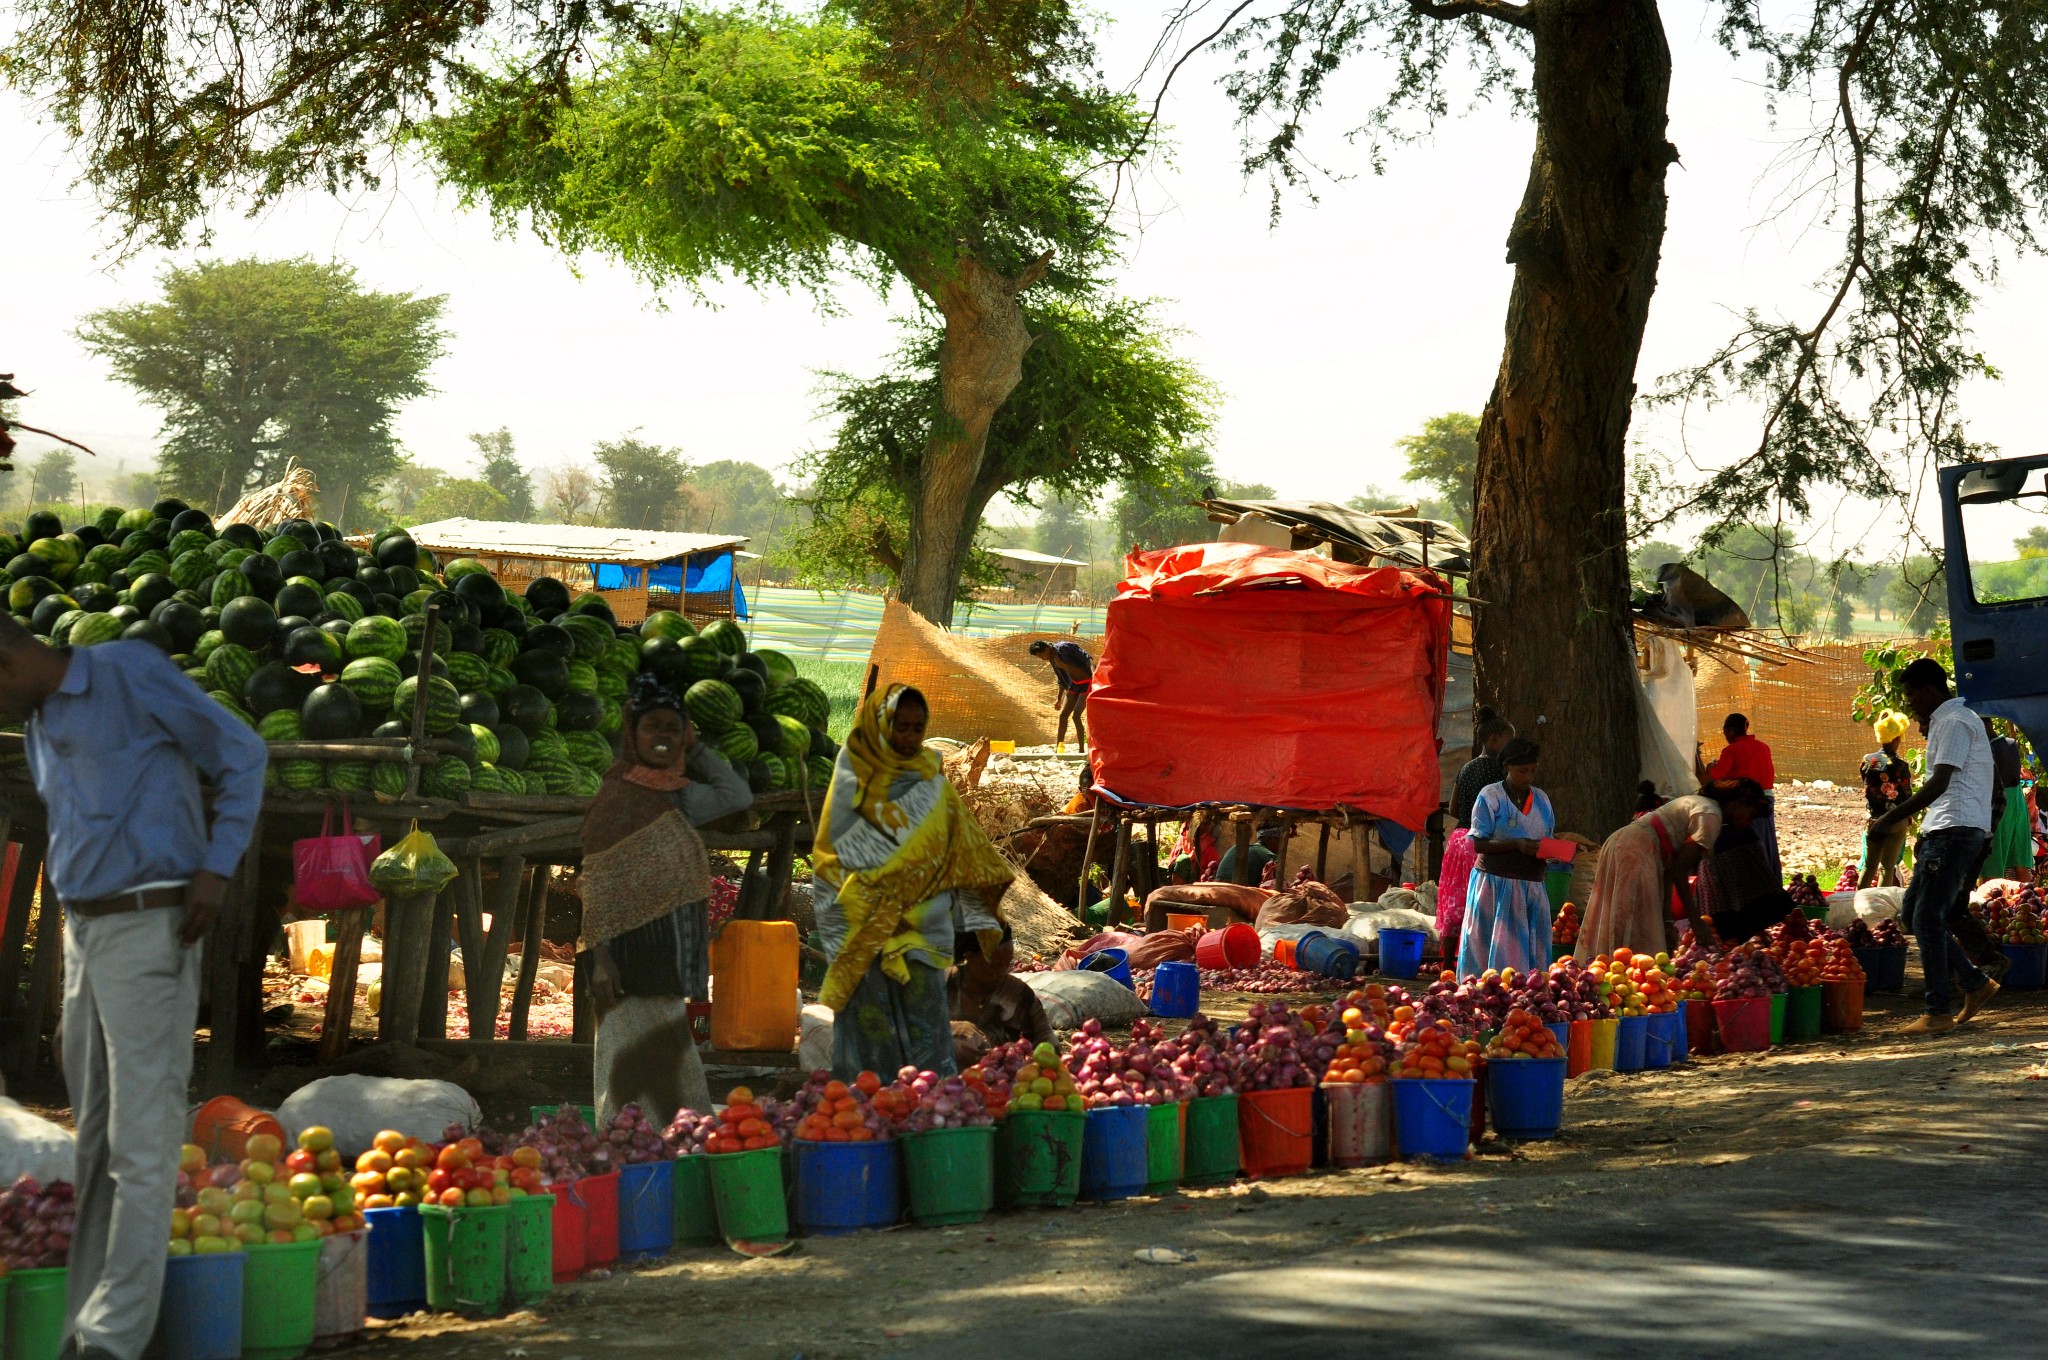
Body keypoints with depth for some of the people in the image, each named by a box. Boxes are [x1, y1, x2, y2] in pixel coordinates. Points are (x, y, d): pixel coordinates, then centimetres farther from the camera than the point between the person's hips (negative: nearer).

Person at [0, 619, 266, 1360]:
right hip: (83, 930, 8)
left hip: (149, 929, -8)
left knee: (141, 1134, -9)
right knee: (94, 1135, 9)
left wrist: (216, 867, -11)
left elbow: (241, 755, -4)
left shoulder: (131, 674, -7)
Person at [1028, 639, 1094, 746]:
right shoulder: (1052, 658, 6)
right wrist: (1059, 699, 23)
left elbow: (1087, 658, -23)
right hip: (1075, 684, 9)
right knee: (1063, 715, 7)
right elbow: (1061, 678, 19)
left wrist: (1094, 673, -39)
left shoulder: (1065, 648, -20)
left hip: (1087, 682, -9)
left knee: (1076, 716, -13)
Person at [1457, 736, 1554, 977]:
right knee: (1499, 951, -5)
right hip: (1497, 883, -5)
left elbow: (1548, 839, 18)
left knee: (1533, 953, 1)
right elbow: (1479, 844, -8)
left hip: (1532, 884, 5)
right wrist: (1516, 844, -21)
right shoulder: (1490, 797, -4)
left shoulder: (1541, 799, 12)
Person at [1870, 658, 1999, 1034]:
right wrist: (1925, 833, 25)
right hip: (1943, 832, 11)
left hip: (1957, 830, -11)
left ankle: (1938, 1013, -7)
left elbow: (1939, 784, -21)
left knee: (1927, 919, -10)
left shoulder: (1954, 722, -12)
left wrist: (1889, 819, -22)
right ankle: (1975, 983, 15)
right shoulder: (1944, 721, 21)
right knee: (1912, 913, 11)